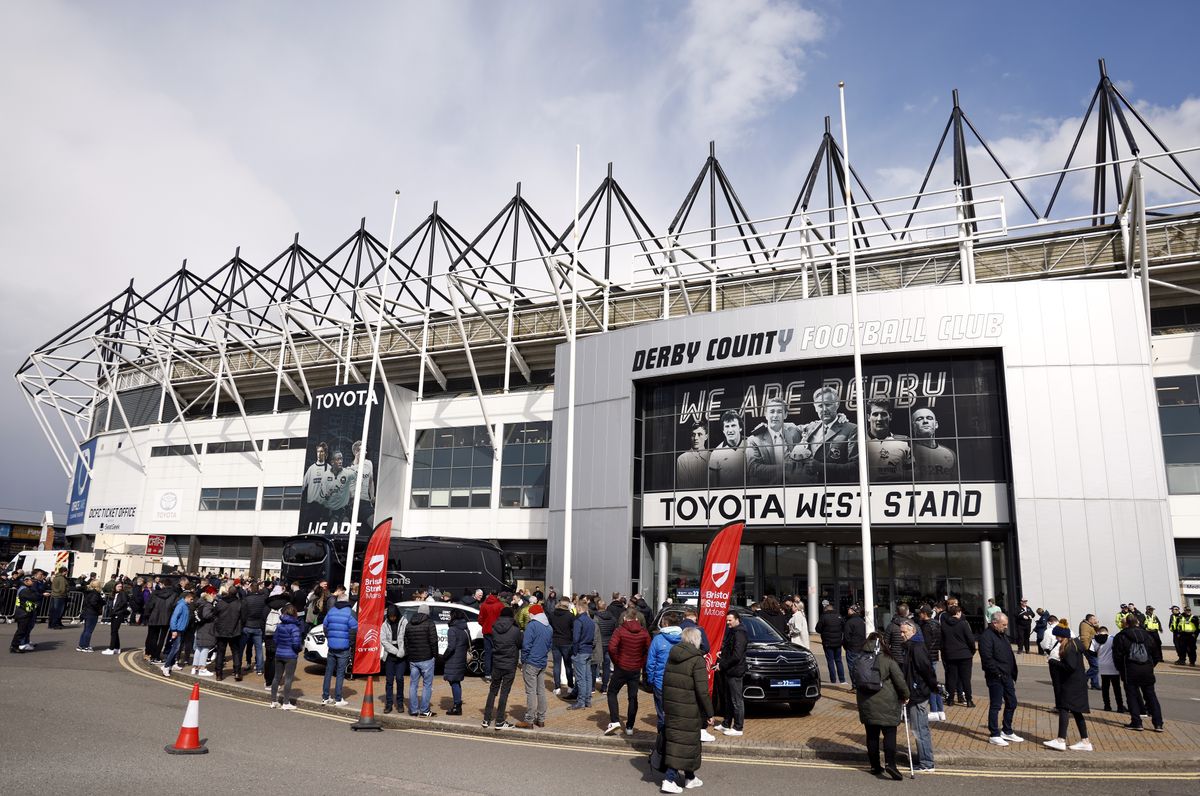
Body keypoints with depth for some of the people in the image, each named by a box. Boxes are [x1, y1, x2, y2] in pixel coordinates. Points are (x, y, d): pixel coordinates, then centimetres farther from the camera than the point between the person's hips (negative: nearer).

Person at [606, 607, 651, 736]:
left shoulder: (620, 630, -10)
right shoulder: (643, 632, 0)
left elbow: (612, 647, -20)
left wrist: (616, 661, -6)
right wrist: (641, 664, 6)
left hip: (621, 668, -3)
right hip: (636, 670, 3)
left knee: (612, 693, 11)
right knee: (633, 697, 11)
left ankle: (614, 721, -3)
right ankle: (629, 727, 13)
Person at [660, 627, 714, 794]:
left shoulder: (672, 656, 8)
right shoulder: (697, 660, -14)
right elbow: (702, 691, -16)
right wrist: (709, 713, -8)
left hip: (670, 706, 7)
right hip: (688, 710, -7)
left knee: (674, 739, 15)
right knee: (685, 742, 4)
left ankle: (690, 778, 29)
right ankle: (669, 780, 4)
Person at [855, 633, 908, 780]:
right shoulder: (887, 660, -9)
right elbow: (899, 679, -8)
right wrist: (905, 695, 7)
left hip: (866, 704, 4)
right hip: (886, 703, -4)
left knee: (871, 735, 11)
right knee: (889, 733, 1)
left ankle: (875, 766, 17)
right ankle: (890, 763, -11)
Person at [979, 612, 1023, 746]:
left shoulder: (1002, 635, 14)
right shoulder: (986, 636, -16)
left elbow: (1010, 656, 21)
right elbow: (987, 659, -22)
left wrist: (1013, 674, 14)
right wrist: (998, 672, -20)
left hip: (1007, 676, 9)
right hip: (995, 678, -9)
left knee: (1012, 704, 16)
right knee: (995, 706, -2)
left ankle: (1007, 732, 30)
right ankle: (994, 735, 7)